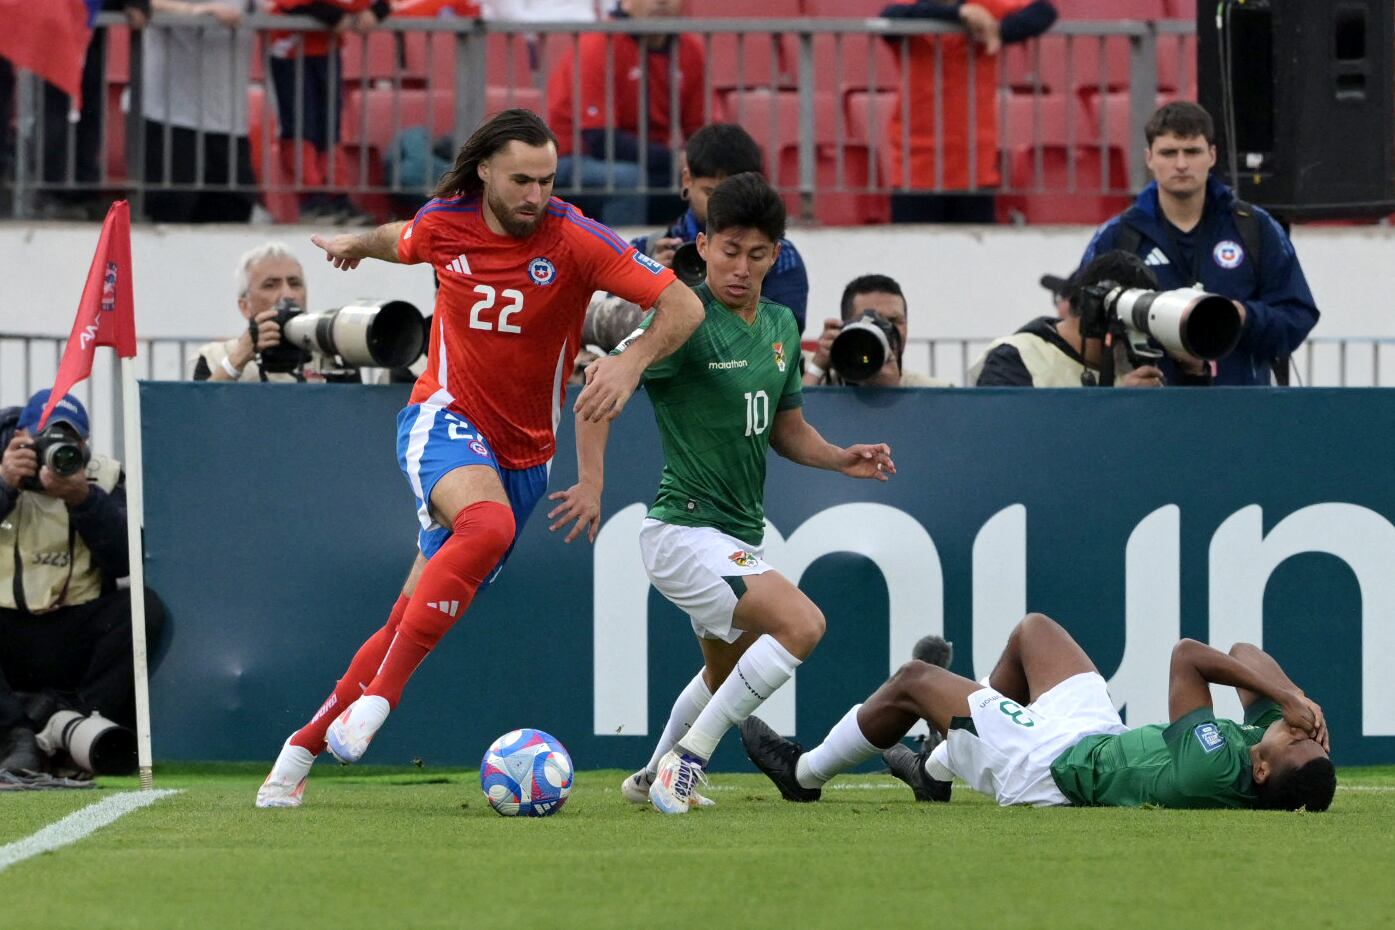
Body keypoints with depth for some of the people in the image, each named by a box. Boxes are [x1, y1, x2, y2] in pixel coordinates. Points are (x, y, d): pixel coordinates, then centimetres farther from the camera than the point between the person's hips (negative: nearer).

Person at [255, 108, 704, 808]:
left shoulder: (574, 240, -12)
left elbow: (683, 306, -16)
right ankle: (376, 700, -36)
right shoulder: (444, 224, -5)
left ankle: (300, 751, 18)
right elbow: (403, 241, 21)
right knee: (488, 522, -36)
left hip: (523, 453, 2)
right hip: (444, 420, -2)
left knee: (414, 619, 3)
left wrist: (631, 363, -33)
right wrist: (357, 244, 41)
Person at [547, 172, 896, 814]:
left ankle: (655, 778, 50)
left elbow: (786, 429, 20)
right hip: (685, 528, -9)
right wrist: (592, 483, -33)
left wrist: (839, 459, 1)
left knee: (727, 674, 28)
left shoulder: (780, 327, 9)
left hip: (740, 537, 9)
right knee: (802, 623, -26)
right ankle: (686, 761, -19)